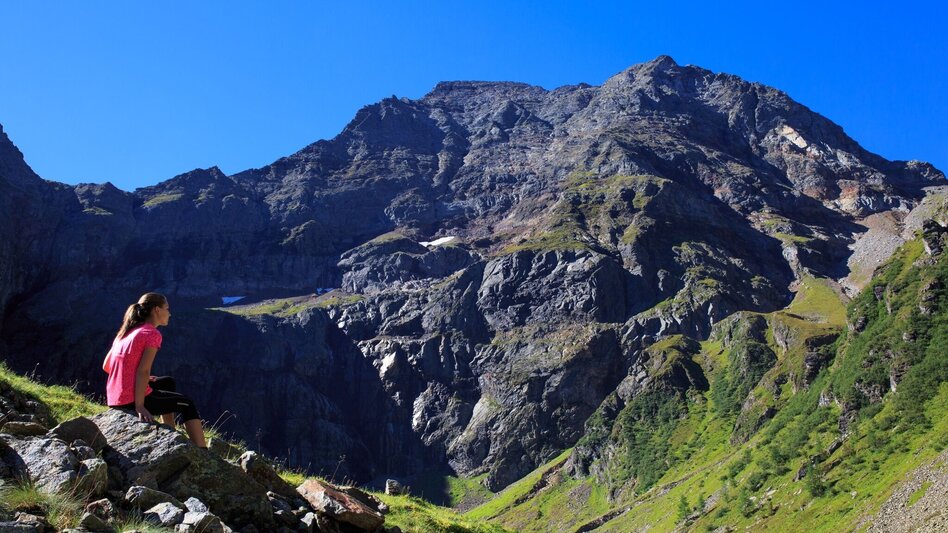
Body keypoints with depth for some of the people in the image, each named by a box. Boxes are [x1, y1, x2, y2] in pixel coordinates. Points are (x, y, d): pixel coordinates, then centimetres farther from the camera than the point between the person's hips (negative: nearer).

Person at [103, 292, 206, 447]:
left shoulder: (125, 333, 14)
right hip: (131, 401, -8)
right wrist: (140, 407, -23)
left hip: (113, 400, 9)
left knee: (168, 383, 30)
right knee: (187, 404, 9)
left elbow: (106, 366, 15)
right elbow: (143, 371, -21)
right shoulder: (152, 334, -11)